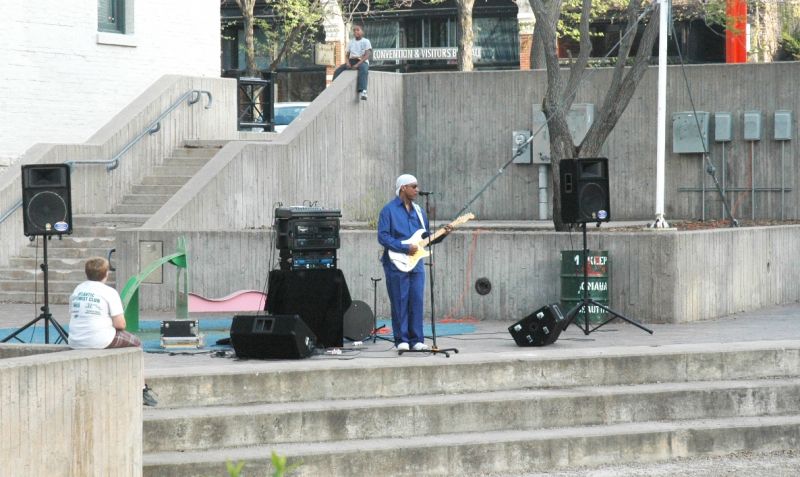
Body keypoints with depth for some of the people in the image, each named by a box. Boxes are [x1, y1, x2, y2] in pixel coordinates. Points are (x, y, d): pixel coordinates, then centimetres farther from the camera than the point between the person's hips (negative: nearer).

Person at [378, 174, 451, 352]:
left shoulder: (418, 211, 16)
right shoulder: (389, 210, -4)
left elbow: (425, 237, 20)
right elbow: (383, 237, -11)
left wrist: (442, 234, 2)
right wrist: (405, 248, -17)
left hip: (416, 263, 6)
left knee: (417, 302, 3)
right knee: (400, 303, -1)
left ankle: (416, 340, 7)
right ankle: (401, 340, 4)